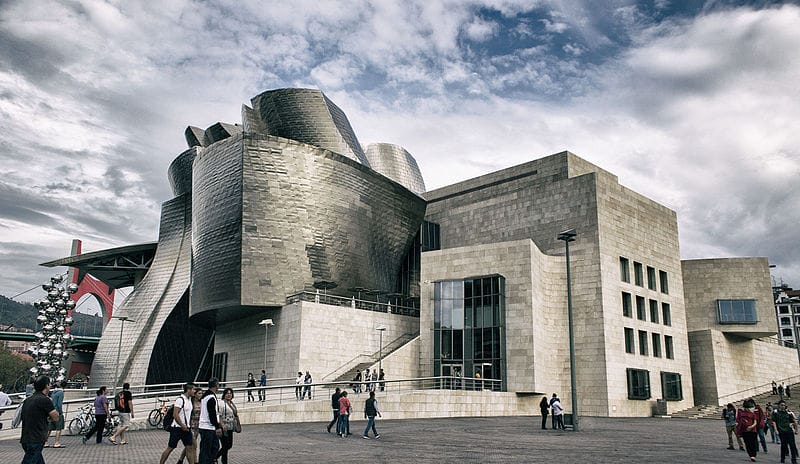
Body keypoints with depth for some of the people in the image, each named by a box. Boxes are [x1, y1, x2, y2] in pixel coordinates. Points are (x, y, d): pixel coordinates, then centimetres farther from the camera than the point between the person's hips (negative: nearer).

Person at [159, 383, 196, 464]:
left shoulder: (189, 399, 10)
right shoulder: (180, 399, -17)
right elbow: (175, 415, -22)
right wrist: (183, 426, -20)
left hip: (186, 428, 8)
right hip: (177, 428, -8)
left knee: (189, 447, 4)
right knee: (170, 448, 2)